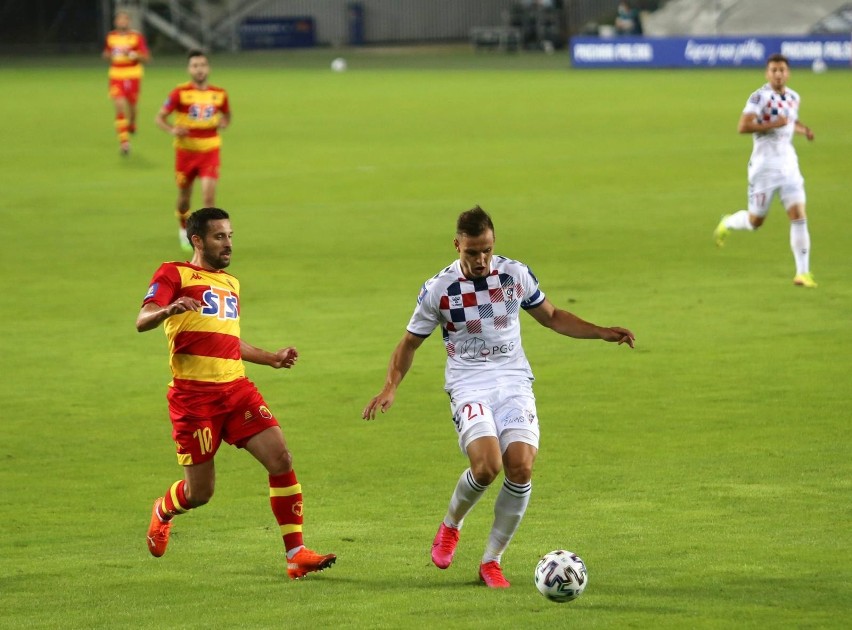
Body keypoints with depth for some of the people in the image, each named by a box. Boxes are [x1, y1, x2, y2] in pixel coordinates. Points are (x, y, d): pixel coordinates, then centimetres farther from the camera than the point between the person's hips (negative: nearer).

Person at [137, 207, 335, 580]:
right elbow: (142, 322, -12)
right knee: (199, 493, 0)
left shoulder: (230, 284, 23)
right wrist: (168, 310, -33)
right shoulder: (174, 274, 1)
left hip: (236, 388, 6)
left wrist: (272, 359, 27)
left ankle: (296, 555, -9)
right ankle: (162, 512, 37)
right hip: (193, 395, -6)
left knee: (281, 459, -12)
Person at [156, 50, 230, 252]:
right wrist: (172, 130, -25)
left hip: (209, 151, 1)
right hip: (186, 150, -1)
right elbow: (160, 118, -5)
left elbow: (227, 116, 20)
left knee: (209, 195, -15)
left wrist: (221, 124, -4)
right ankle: (184, 230, 39)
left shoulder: (219, 94, 1)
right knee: (184, 197, 12)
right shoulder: (180, 92, -8)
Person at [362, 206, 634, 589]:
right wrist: (390, 388, -7)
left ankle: (491, 561, -1)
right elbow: (410, 342, 8)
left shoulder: (515, 274, 3)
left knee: (521, 467, -18)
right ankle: (450, 525, 6)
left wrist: (602, 333, 7)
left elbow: (551, 317, 18)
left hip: (514, 383, 3)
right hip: (469, 386, -3)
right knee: (486, 465, -27)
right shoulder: (439, 289, -4)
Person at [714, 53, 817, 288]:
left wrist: (803, 129, 8)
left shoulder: (794, 98, 9)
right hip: (764, 166, -5)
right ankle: (727, 224, 39)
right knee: (756, 221, 5)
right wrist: (774, 124, -26)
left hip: (789, 164, 5)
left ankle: (802, 273, -7)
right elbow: (742, 127, -23)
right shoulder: (760, 97, -13)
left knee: (799, 216, -8)